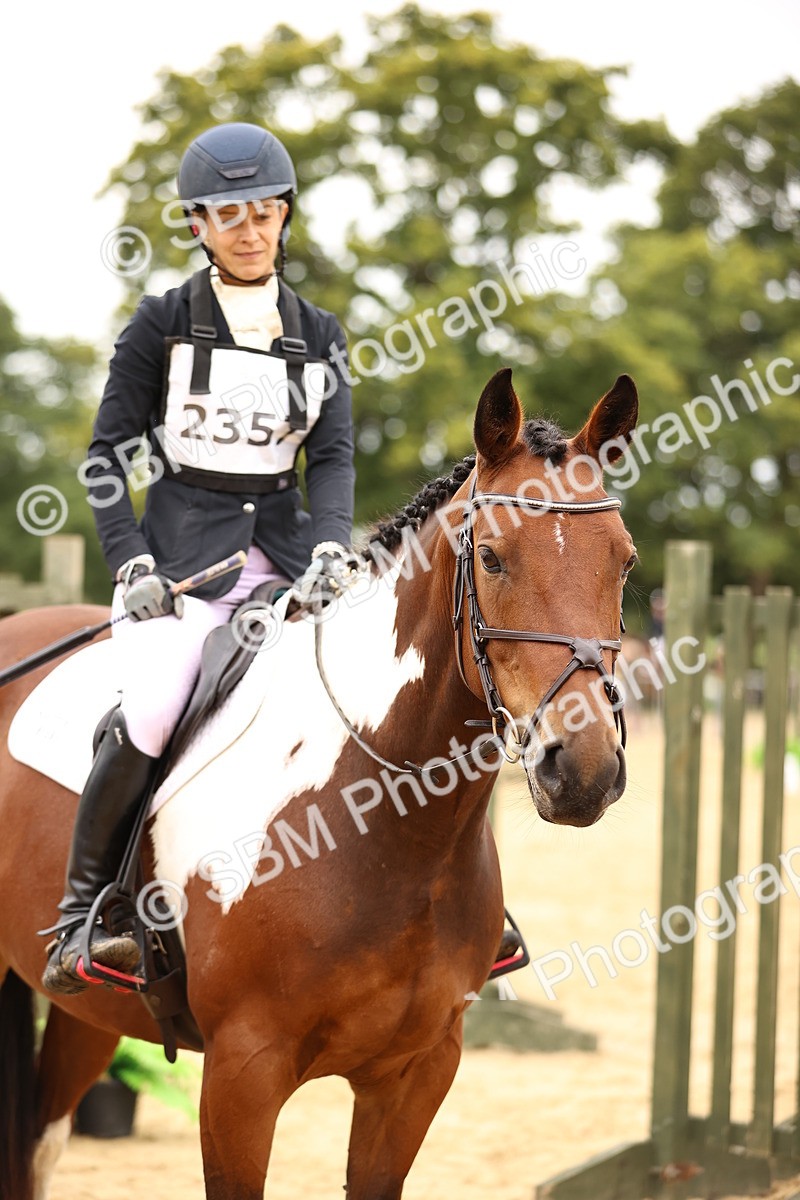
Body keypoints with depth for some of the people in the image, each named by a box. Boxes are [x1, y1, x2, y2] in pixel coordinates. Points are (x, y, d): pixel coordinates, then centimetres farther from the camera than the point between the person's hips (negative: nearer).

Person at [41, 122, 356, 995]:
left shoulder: (319, 335, 12)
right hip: (184, 552, -3)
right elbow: (106, 454, 2)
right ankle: (79, 914, -13)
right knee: (149, 718, -25)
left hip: (286, 547, 4)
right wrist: (131, 563, -9)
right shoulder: (162, 323, 3)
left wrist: (331, 545, -12)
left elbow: (333, 454, 6)